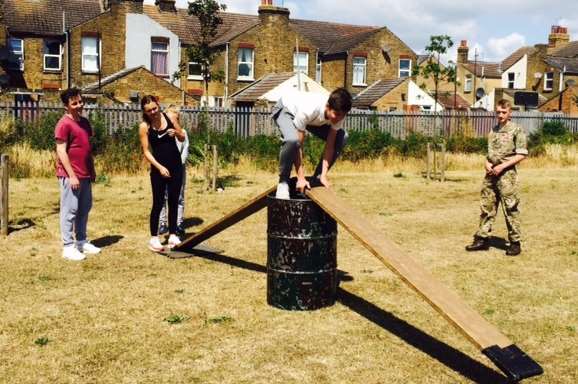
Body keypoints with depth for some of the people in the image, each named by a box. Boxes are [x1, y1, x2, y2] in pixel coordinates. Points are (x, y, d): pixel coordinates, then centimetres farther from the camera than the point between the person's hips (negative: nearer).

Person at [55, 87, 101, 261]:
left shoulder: (84, 122, 14)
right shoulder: (64, 124, -12)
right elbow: (61, 152, -15)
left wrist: (92, 170, 18)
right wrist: (71, 175, -18)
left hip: (85, 175, 8)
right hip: (70, 176, -8)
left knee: (84, 209, 13)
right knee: (69, 211, -3)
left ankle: (82, 242, 23)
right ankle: (68, 247, 2)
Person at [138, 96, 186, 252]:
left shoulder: (170, 116, -2)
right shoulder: (144, 127, -9)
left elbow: (182, 138, 7)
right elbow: (146, 151, -9)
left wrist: (176, 132, -15)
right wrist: (160, 167, -19)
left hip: (176, 165, 3)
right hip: (158, 167, -3)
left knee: (174, 202, 8)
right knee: (158, 203, -1)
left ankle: (173, 235, 17)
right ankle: (154, 238, 8)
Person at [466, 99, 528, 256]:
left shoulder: (516, 130, -5)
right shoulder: (493, 130, 14)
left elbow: (521, 154, -9)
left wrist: (503, 166, -16)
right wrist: (487, 162, 3)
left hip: (507, 174, -6)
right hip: (491, 173, 6)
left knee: (510, 208, -2)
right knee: (486, 206, 8)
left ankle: (515, 242, 7)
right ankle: (482, 239, 15)